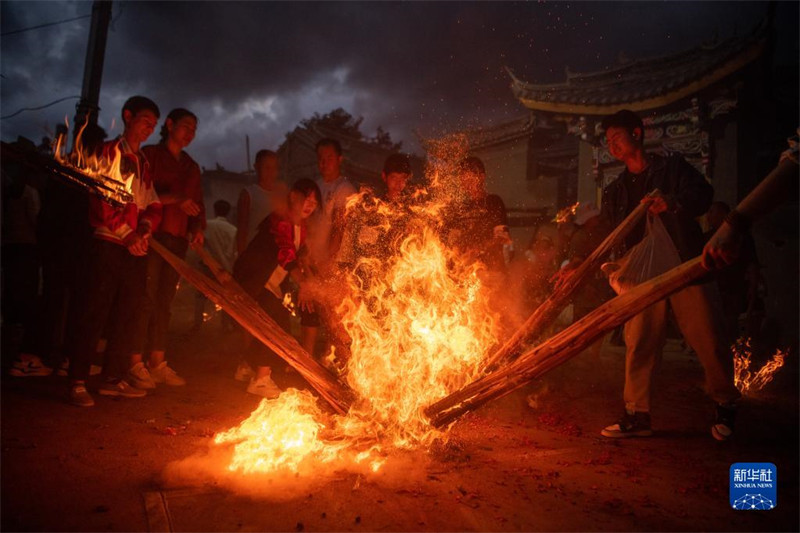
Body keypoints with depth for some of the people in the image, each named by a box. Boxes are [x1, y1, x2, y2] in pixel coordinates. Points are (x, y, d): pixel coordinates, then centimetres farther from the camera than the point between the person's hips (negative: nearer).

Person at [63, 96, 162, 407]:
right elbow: (101, 200, -9)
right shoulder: (108, 152, 1)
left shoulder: (144, 163, 20)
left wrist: (144, 229, -7)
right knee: (94, 312, -6)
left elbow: (153, 205, 13)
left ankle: (114, 378, 15)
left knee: (129, 313, 7)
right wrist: (126, 233, -13)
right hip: (108, 244, -6)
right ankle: (77, 382, 0)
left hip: (137, 249, 7)